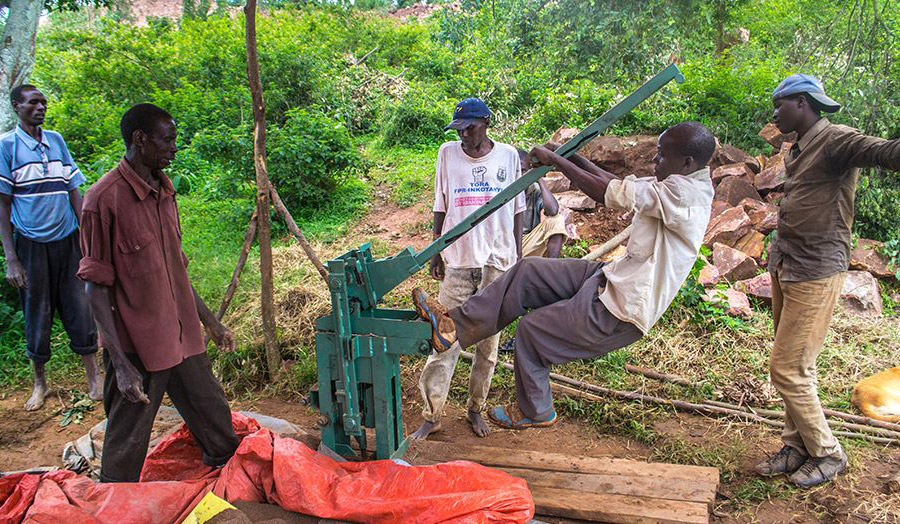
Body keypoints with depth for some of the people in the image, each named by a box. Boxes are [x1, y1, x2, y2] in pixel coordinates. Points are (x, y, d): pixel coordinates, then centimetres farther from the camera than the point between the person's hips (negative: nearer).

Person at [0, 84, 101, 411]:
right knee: (37, 316, 7)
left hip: (67, 240, 3)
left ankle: (94, 379, 14)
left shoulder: (56, 141, 8)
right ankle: (40, 384, 25)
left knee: (80, 310, 4)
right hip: (31, 245, -3)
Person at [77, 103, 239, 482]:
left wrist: (210, 321, 21)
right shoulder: (105, 198, -15)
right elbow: (97, 285, -14)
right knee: (126, 451, 6)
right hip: (136, 347, -7)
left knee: (218, 427, 20)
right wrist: (120, 363, -19)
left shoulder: (164, 192, 9)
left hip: (183, 338, 7)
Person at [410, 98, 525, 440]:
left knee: (488, 341, 8)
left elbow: (517, 209, 9)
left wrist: (518, 256, 6)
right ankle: (431, 415, 6)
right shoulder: (448, 154, 4)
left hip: (498, 261, 1)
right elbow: (440, 207, 8)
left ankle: (475, 408, 23)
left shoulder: (508, 155, 4)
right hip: (457, 260, 0)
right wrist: (436, 252, 6)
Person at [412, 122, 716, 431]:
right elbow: (617, 183, 14)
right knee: (528, 272, 3)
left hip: (621, 311, -10)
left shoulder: (684, 191, -23)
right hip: (615, 278, 10)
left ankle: (535, 412, 25)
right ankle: (456, 325, 9)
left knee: (533, 329, 3)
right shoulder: (680, 186, 8)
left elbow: (608, 193, -26)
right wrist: (572, 157, 6)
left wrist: (555, 160, -16)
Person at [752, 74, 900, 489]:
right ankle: (796, 448, 25)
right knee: (798, 367, 14)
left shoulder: (835, 140, -14)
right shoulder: (797, 151, 15)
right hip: (785, 268, 9)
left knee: (788, 368, -5)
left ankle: (827, 453, 13)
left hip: (815, 273, -9)